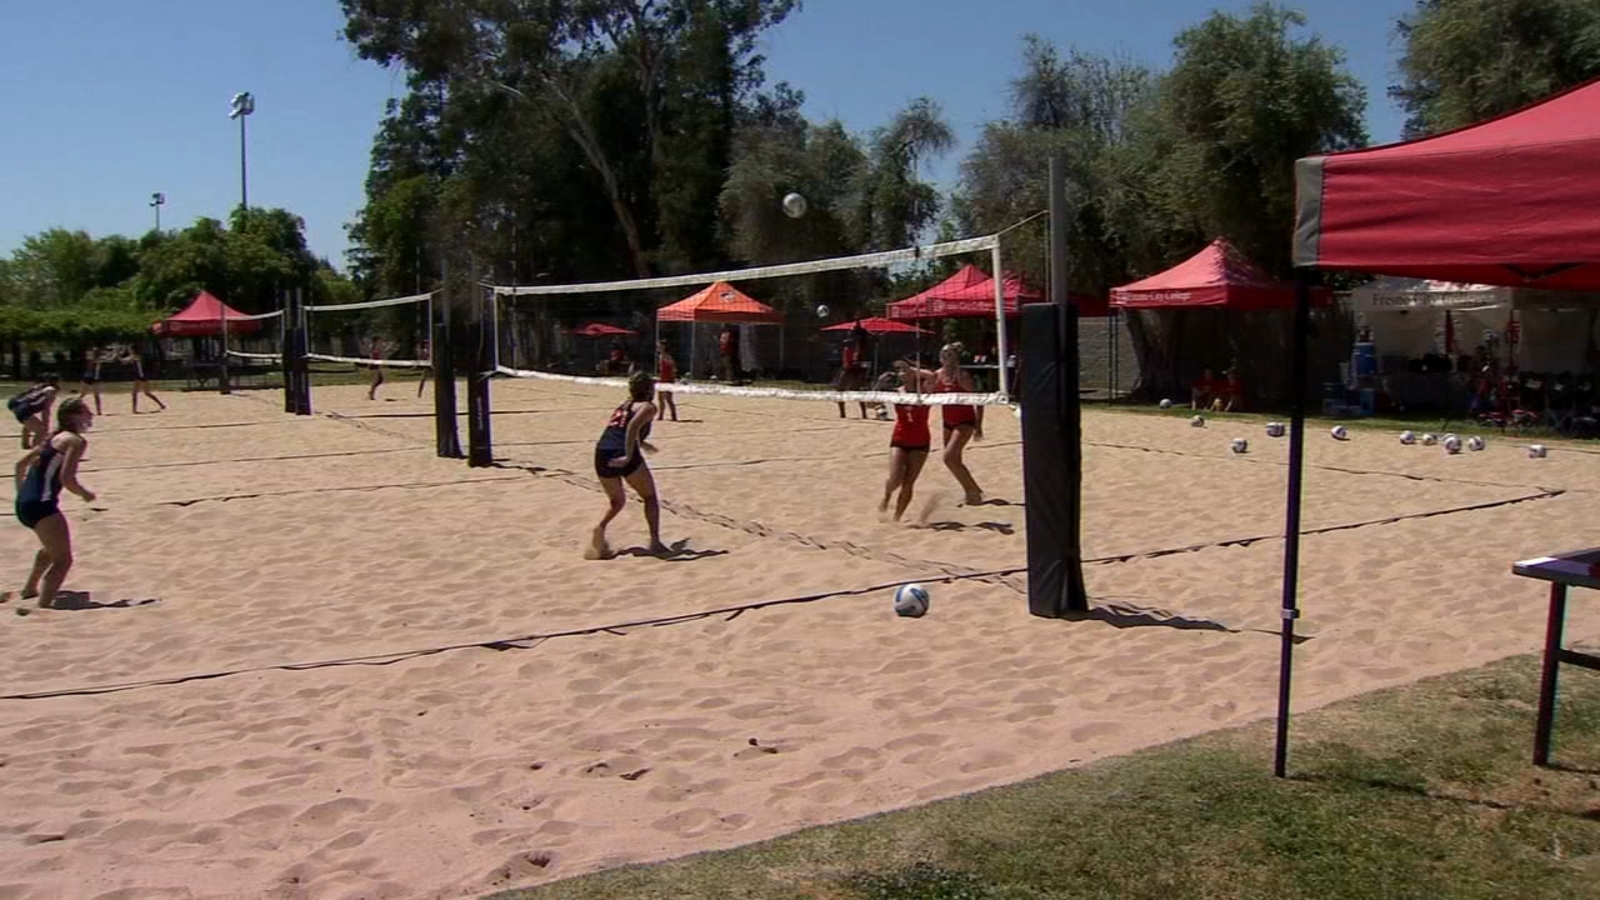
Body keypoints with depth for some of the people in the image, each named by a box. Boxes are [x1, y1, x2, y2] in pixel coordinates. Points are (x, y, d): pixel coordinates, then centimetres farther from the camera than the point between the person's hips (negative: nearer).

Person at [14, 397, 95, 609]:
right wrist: (86, 494, -2)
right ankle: (43, 607, -27)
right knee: (63, 559, -14)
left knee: (53, 547, 35)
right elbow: (66, 479, -20)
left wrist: (22, 493, 35)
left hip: (24, 503, 10)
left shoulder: (54, 438, 19)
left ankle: (30, 589, 52)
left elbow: (21, 464, 26)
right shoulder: (76, 440, -9)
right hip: (41, 505, -10)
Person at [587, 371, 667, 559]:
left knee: (616, 501, 24)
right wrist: (629, 456, -19)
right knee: (650, 497, 14)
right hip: (623, 455, -6)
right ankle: (655, 542, 6)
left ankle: (601, 527, -3)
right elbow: (633, 426, -14)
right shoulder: (647, 407, 5)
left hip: (602, 454, 6)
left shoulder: (622, 407, 26)